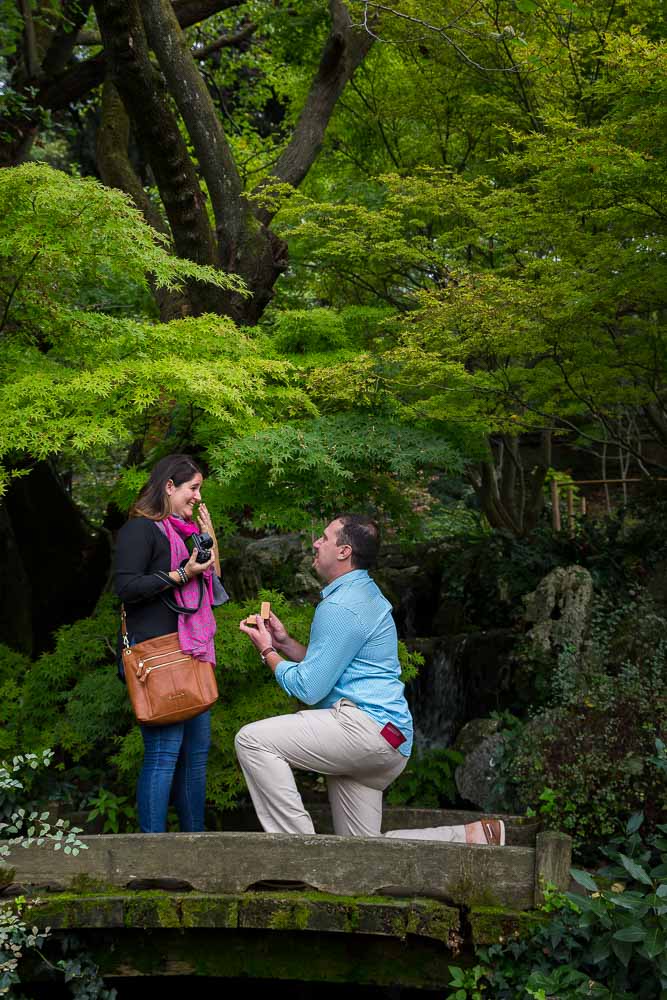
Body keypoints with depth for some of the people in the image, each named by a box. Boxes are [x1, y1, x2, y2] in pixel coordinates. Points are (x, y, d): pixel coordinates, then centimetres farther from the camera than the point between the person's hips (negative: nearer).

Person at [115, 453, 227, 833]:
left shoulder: (184, 531, 23)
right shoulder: (141, 529, -4)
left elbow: (214, 589, 27)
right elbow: (126, 587, -15)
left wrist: (210, 539, 16)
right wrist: (182, 575, -16)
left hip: (193, 653, 10)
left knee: (197, 751, 10)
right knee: (164, 751, -11)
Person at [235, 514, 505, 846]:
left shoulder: (340, 607, -13)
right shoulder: (365, 593, 20)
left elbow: (308, 688, -14)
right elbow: (328, 665, 26)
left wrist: (268, 653, 1)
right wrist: (283, 641, 15)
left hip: (366, 724, -11)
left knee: (253, 740, -18)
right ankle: (471, 835, 11)